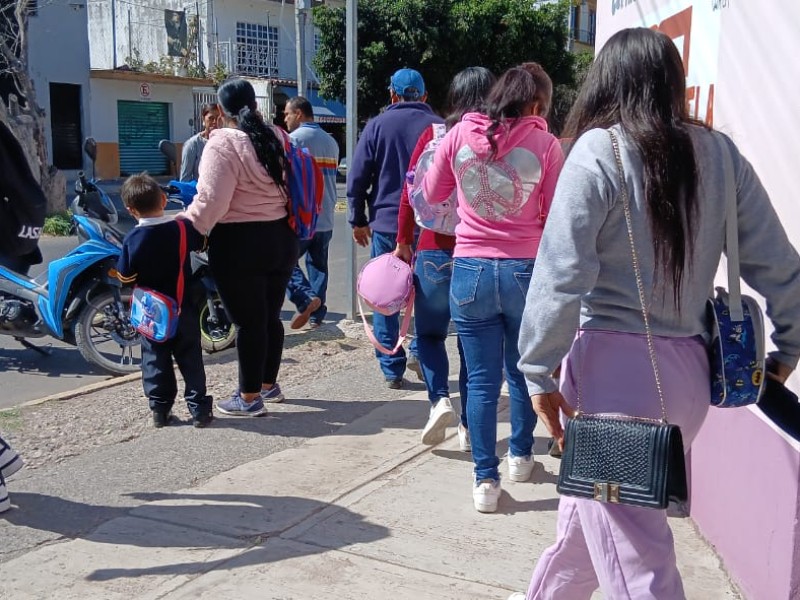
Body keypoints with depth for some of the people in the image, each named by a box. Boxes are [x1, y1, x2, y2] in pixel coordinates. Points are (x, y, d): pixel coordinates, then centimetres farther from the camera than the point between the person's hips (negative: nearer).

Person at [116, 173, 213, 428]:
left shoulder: (132, 239, -11)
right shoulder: (182, 228, -11)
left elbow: (125, 277, -5)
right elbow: (202, 242, 9)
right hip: (183, 308, 0)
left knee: (155, 359, 13)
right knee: (190, 359, 9)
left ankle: (160, 409, 14)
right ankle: (199, 408, 10)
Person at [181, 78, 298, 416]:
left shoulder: (223, 144, -13)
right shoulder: (278, 138, 8)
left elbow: (211, 201, -19)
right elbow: (293, 188, 13)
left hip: (239, 244, -7)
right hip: (281, 238, 7)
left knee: (248, 321, 1)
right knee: (270, 316, 18)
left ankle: (249, 398, 10)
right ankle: (269, 384, 31)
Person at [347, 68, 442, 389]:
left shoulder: (377, 125, 2)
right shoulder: (438, 127, 1)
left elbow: (357, 177, 0)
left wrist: (358, 220, 8)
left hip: (385, 223, 0)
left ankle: (392, 370, 9)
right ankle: (419, 349, 2)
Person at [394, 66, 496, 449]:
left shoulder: (435, 135, -2)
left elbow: (411, 194, -2)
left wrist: (403, 243, 8)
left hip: (437, 251, -1)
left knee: (429, 333, 17)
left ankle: (439, 399, -5)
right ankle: (469, 428, 17)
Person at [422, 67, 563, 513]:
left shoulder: (459, 134, 0)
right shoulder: (545, 144, -6)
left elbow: (432, 194, 12)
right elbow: (557, 214, -2)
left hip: (470, 270, 1)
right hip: (527, 271, 0)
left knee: (482, 379, 7)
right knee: (522, 371, 19)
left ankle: (486, 479, 8)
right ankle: (521, 456, 35)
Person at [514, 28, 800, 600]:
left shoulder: (600, 150, -9)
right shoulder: (720, 154, 6)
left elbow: (561, 274, -14)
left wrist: (540, 373, -8)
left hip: (615, 365, -6)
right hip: (688, 369, 6)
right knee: (591, 510, 25)